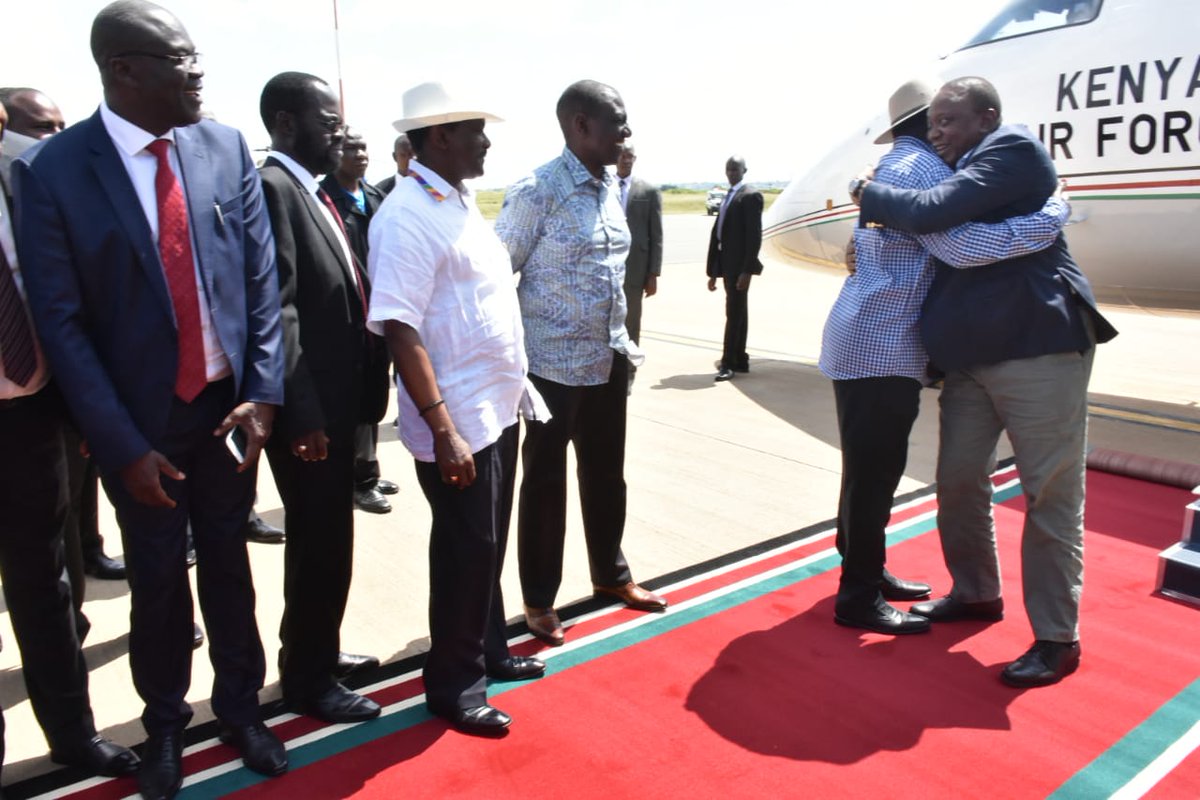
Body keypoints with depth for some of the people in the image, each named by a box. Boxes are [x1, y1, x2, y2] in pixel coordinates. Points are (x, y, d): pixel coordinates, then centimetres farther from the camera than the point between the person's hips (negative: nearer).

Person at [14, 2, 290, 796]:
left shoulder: (227, 147, -3)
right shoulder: (52, 170, -10)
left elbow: (262, 278, 0)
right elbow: (62, 322, -9)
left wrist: (262, 393, -8)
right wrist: (123, 446, -12)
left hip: (228, 403, 2)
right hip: (140, 419, -2)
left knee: (229, 567, 16)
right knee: (157, 580, 15)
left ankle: (241, 705, 37)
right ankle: (165, 723, 39)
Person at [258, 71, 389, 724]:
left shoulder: (314, 192, 13)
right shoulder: (271, 188, -15)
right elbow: (277, 312, -21)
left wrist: (363, 388, 11)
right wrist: (303, 416, -22)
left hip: (338, 400, 9)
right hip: (309, 410, -9)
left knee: (326, 540, 20)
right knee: (320, 544, 4)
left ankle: (318, 652, 38)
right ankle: (308, 680, 23)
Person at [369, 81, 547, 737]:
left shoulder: (462, 202, 11)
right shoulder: (407, 216, -17)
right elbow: (400, 329, -22)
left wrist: (513, 386, 16)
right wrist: (444, 431, -25)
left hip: (497, 410, 9)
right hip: (457, 424, -9)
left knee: (489, 544, 20)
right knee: (465, 553, 5)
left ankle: (488, 651, 39)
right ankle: (454, 685, 25)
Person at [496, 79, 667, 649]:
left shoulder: (611, 188, 8)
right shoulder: (537, 191, -14)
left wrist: (624, 341, 13)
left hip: (609, 361, 7)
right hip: (554, 366, -7)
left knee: (606, 474, 18)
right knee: (545, 482, 7)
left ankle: (610, 574, 37)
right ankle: (539, 600, 23)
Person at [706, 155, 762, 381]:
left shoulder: (751, 195, -9)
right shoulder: (728, 196, 17)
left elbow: (754, 235, -16)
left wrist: (747, 270, -22)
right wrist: (713, 271, 12)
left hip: (740, 265, -8)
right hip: (727, 263, 8)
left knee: (734, 313, -6)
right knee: (737, 313, 12)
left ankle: (728, 363, -2)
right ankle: (740, 360, 18)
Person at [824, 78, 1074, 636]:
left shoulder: (898, 166, 21)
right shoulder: (921, 168, -11)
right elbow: (961, 245, -23)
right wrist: (1052, 217, -15)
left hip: (869, 341, 10)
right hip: (879, 346, -10)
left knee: (873, 469, 17)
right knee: (873, 471, -4)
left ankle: (866, 572, 29)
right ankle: (859, 598, 5)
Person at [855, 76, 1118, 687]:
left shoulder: (1013, 148, -7)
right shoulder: (960, 175, 18)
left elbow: (934, 211, -19)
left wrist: (869, 194, -3)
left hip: (1036, 347, -8)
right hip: (970, 356, 9)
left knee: (1050, 494, -1)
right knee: (958, 480, 13)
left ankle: (1057, 639, 11)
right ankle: (976, 593, 33)